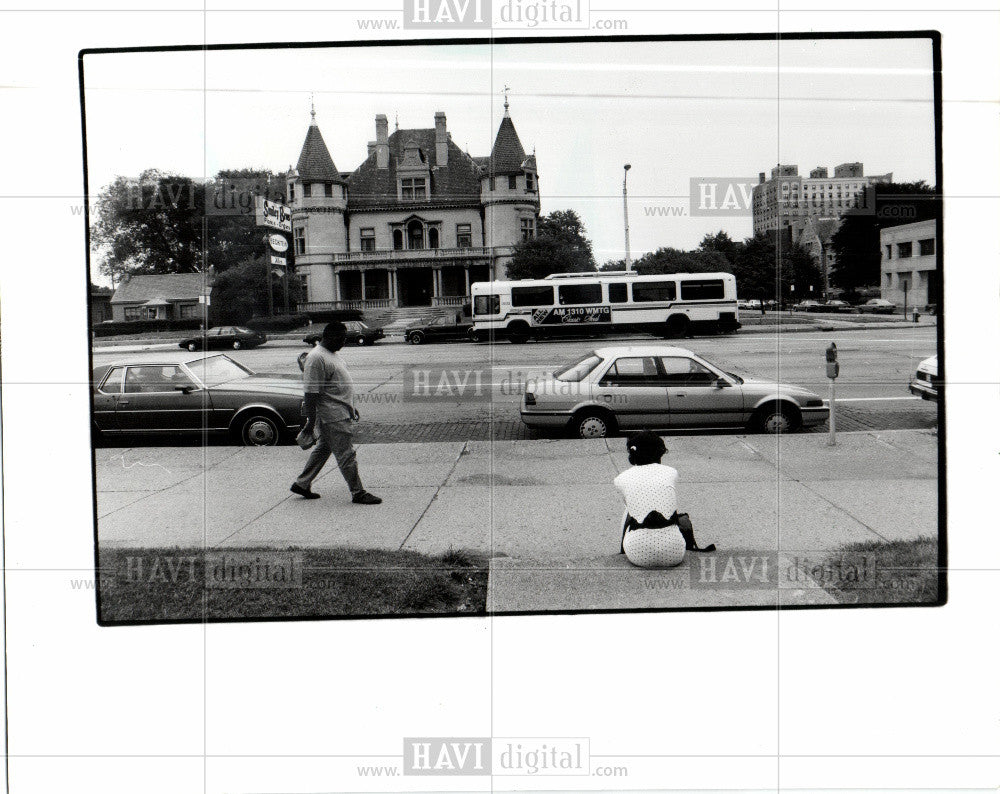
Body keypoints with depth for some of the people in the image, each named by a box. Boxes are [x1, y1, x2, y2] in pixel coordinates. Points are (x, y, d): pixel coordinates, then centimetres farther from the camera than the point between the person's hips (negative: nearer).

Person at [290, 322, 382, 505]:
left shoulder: (333, 354, 15)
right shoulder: (316, 359, -18)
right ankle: (358, 493, 0)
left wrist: (352, 407, 27)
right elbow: (311, 393, -21)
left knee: (323, 449, 17)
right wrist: (311, 421, -22)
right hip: (332, 416, -10)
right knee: (346, 454, -6)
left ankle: (302, 484, 26)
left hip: (341, 412, 10)